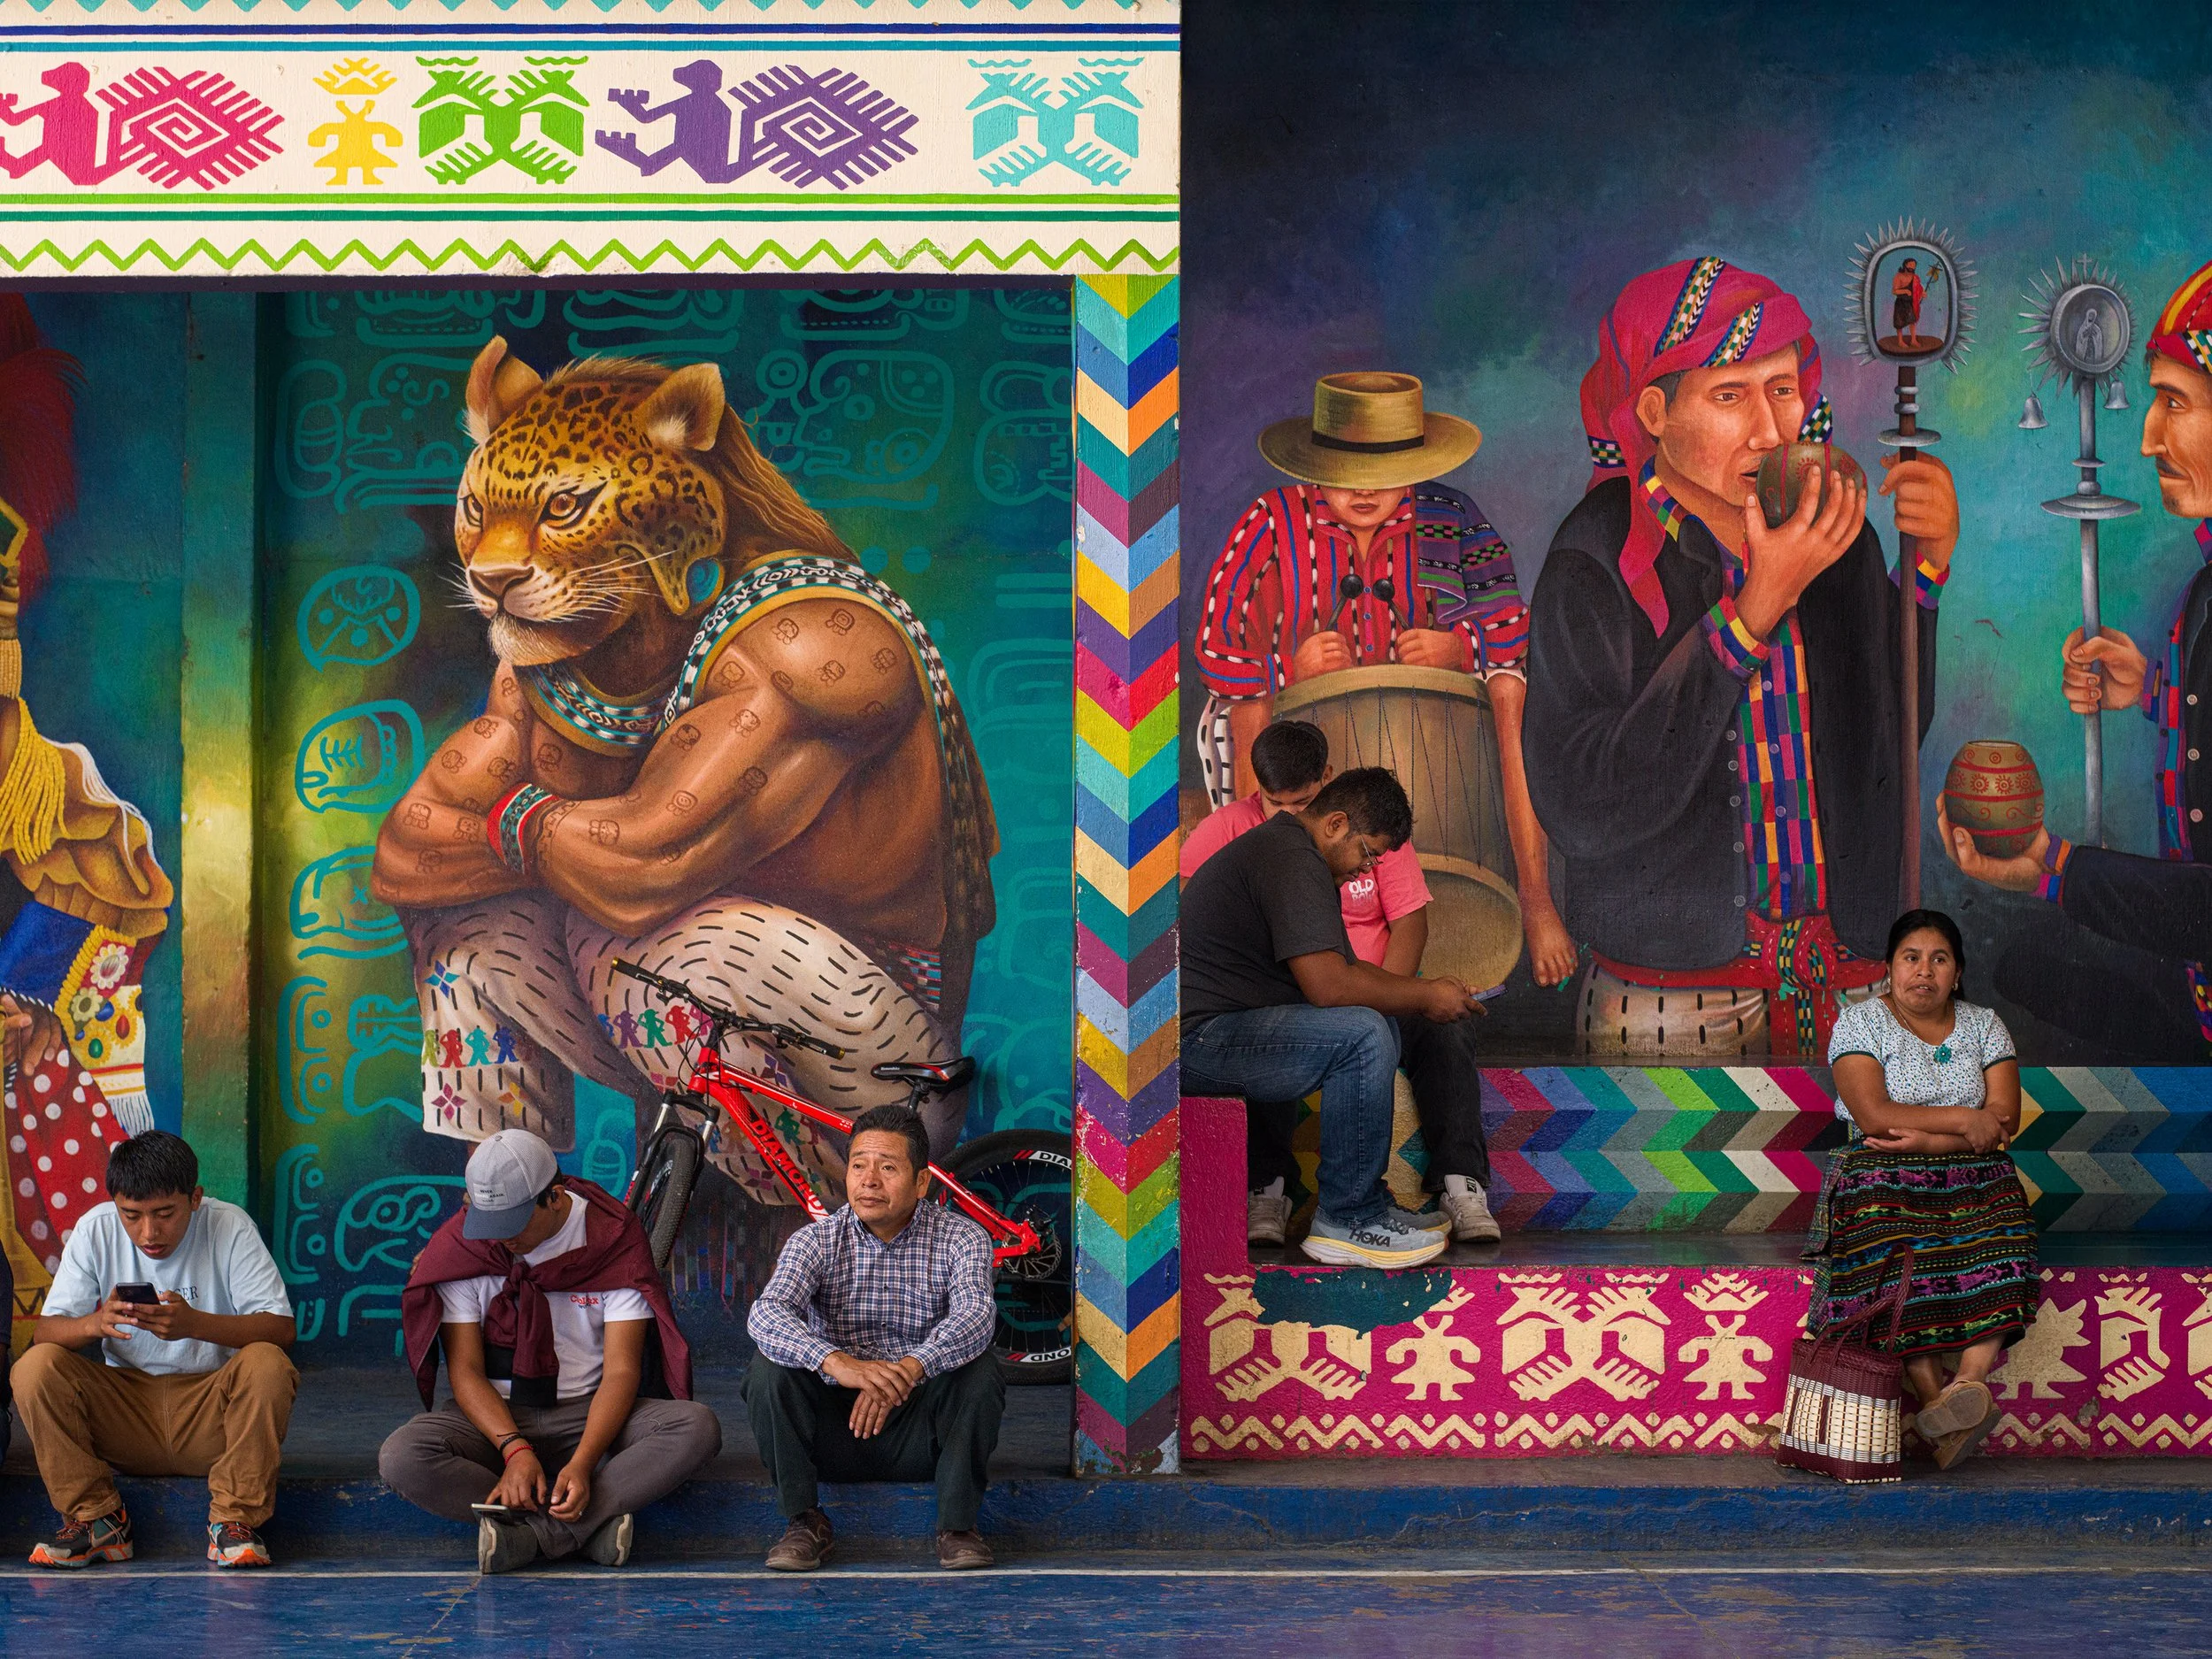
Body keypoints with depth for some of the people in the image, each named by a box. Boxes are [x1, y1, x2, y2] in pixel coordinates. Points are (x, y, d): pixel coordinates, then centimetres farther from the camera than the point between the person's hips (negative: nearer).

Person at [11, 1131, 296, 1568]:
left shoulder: (229, 1226, -10)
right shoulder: (97, 1229, -4)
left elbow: (280, 1329, -16)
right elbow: (45, 1332, -7)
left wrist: (194, 1323, -34)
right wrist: (94, 1324, -31)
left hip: (212, 1413, -2)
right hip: (123, 1410, 2)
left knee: (268, 1365, -31)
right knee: (35, 1368, -21)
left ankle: (235, 1518, -18)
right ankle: (96, 1518, -12)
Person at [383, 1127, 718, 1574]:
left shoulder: (614, 1238, -10)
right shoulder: (459, 1245, -7)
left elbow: (621, 1371, -13)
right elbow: (465, 1370, -8)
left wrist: (582, 1463, -29)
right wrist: (514, 1449, -26)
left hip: (588, 1412, 0)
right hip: (497, 1416, 1)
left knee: (697, 1427, -29)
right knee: (400, 1458, -31)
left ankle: (535, 1533, -35)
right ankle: (592, 1524, -32)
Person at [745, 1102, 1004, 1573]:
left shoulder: (960, 1237, -5)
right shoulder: (817, 1240, -4)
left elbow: (974, 1317, -25)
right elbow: (767, 1314, -24)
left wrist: (908, 1369, -46)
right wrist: (837, 1362, -44)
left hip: (920, 1436, -1)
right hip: (837, 1431, 1)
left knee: (979, 1369, -27)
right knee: (770, 1369, -23)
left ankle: (957, 1524, -13)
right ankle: (804, 1521, -10)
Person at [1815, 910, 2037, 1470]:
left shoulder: (1983, 1025, 13)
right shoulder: (1860, 1021, 4)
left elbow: (2004, 1121, 1)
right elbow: (1874, 1115, -10)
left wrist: (1923, 1137, -12)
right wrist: (1963, 1120, -11)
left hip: (1971, 1174, 2)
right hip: (1883, 1176, -2)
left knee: (1999, 1246, -31)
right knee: (1896, 1258, -34)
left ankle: (1970, 1380, -45)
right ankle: (1939, 1401, -39)